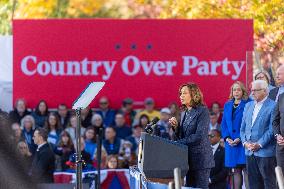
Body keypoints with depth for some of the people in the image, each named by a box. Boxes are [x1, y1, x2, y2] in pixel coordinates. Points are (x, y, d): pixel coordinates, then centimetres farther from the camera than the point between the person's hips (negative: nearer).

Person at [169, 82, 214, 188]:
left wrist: (179, 143, -15)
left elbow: (199, 136, -17)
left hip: (200, 158, -8)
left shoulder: (202, 111, -8)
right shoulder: (184, 113, 15)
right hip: (188, 158, 8)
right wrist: (176, 127, 0)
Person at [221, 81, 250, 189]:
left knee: (246, 169, -8)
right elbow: (223, 124, 15)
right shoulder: (227, 105, 16)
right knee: (235, 171, 5)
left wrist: (240, 138, -16)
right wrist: (227, 138, -1)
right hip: (230, 143, 5)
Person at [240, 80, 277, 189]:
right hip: (250, 152, 7)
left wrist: (259, 144, -16)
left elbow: (272, 129, -13)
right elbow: (243, 128, 16)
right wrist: (245, 142, -1)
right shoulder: (248, 106, 16)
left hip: (265, 152, -7)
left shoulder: (272, 106, -7)